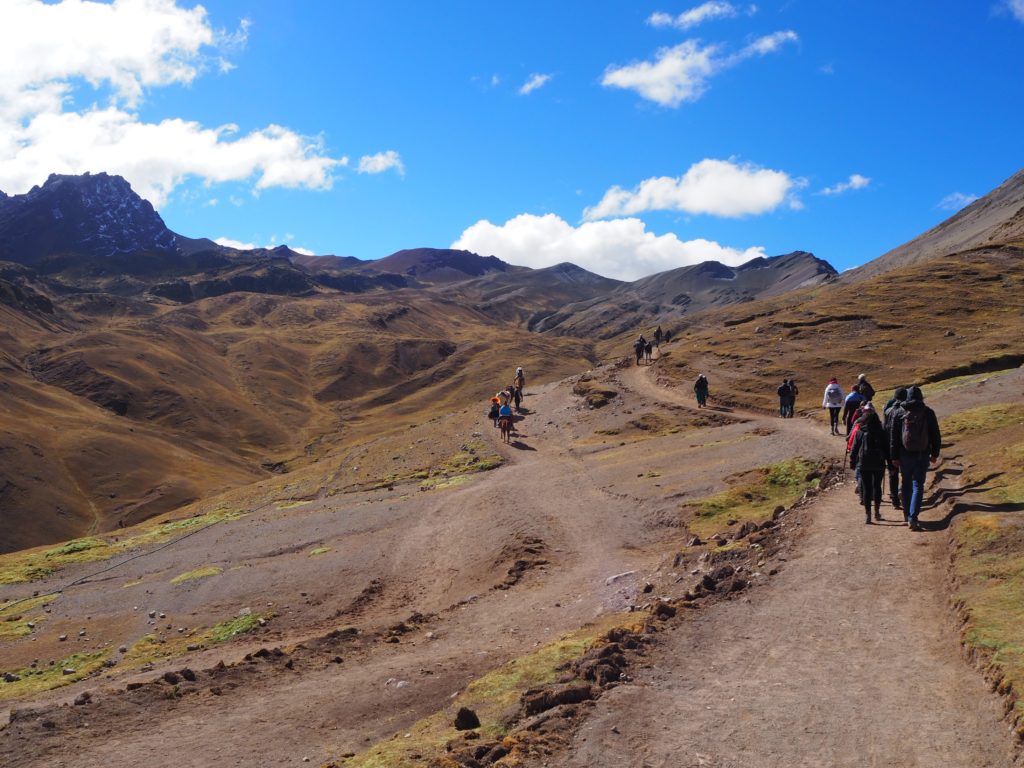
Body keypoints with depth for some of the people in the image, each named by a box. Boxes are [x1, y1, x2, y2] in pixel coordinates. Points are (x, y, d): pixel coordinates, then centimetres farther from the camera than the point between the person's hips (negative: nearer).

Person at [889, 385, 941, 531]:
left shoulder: (899, 413, -1)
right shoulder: (928, 413, -1)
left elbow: (893, 437, 0)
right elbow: (935, 435, 3)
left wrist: (894, 457, 5)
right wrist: (935, 453, 13)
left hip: (905, 454, 1)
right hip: (923, 454, -1)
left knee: (906, 485, 15)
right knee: (918, 486, -1)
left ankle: (907, 515, 24)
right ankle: (913, 517, -13)